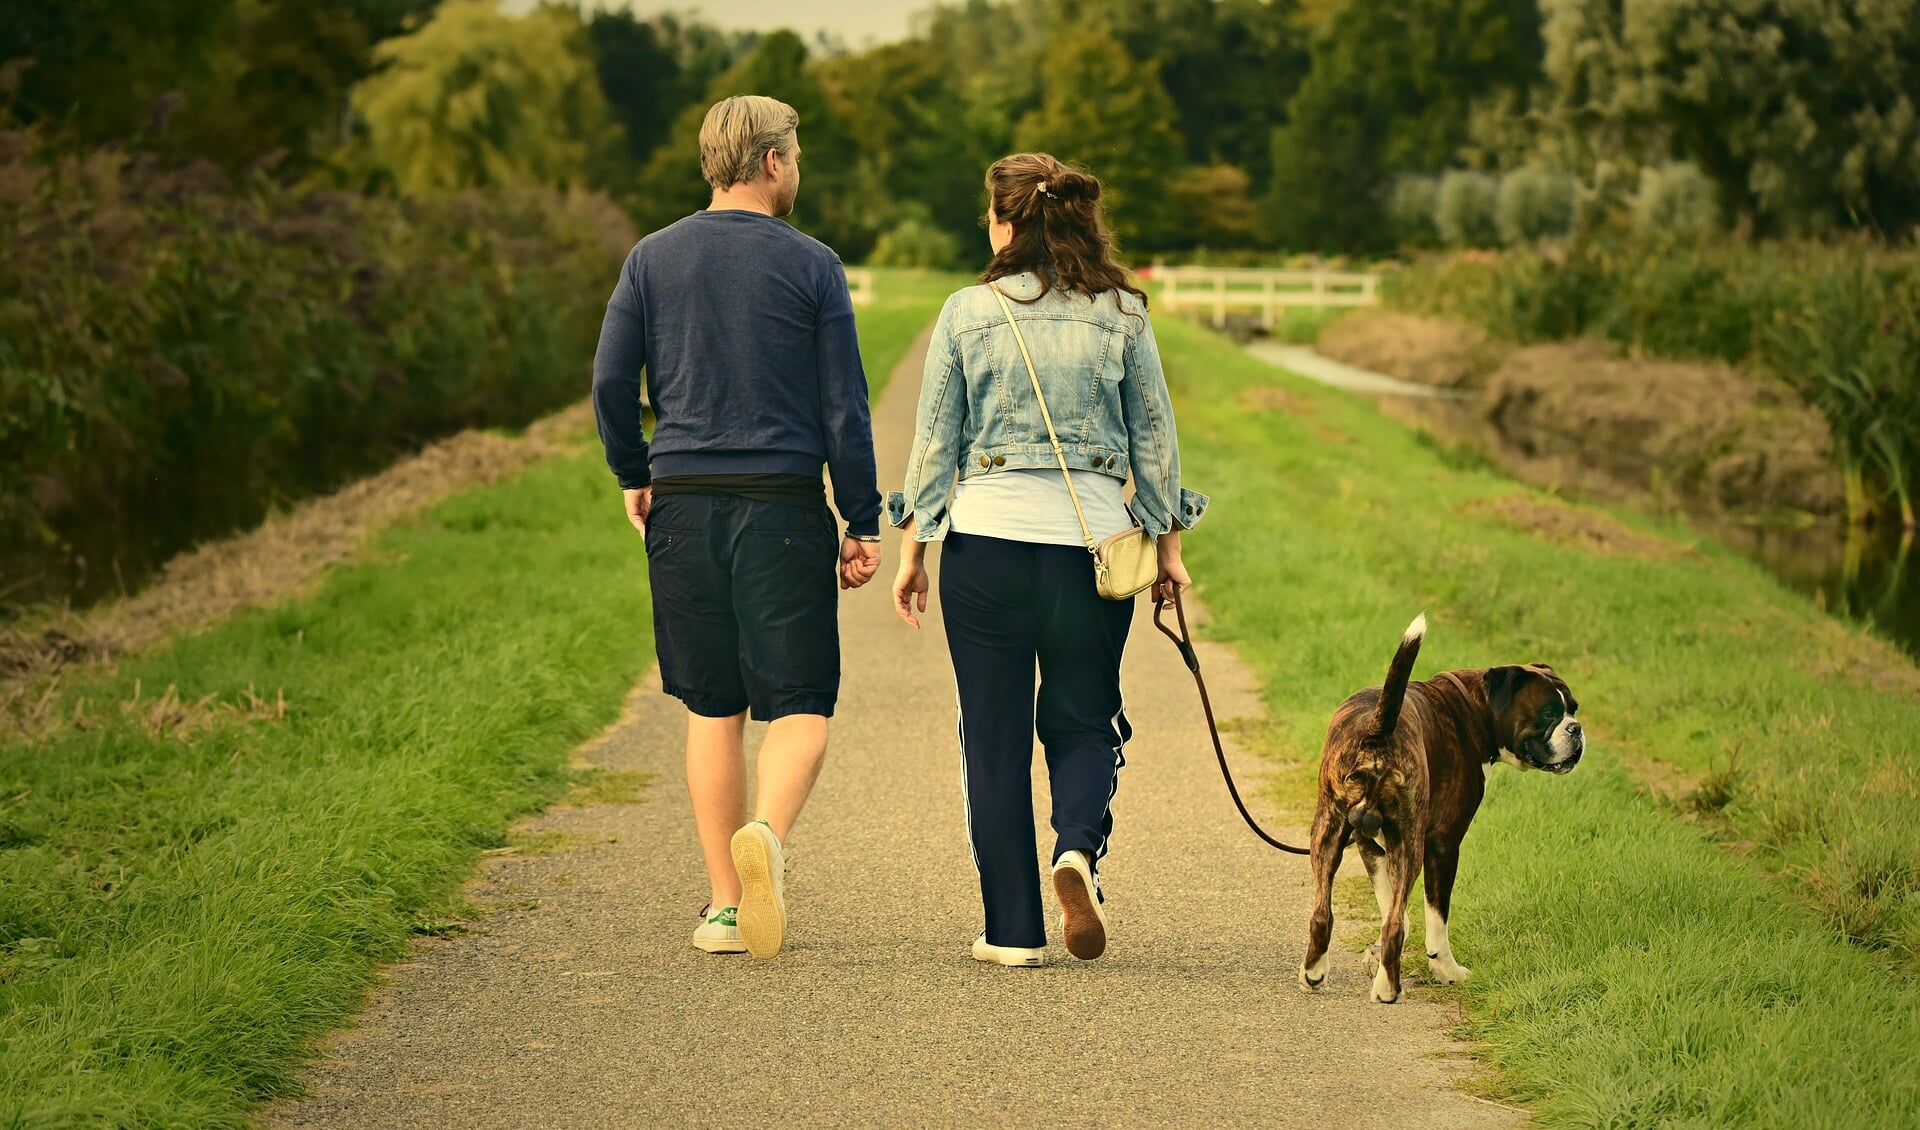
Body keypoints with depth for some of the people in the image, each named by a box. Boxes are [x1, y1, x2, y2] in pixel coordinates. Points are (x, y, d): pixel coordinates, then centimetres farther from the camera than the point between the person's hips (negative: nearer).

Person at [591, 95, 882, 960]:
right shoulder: (811, 266, -2)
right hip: (783, 504, -3)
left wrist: (634, 477, 18)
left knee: (712, 710, 11)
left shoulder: (652, 259, 5)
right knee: (799, 703, 1)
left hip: (684, 504, 3)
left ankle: (724, 905, 11)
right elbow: (844, 407, -3)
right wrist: (864, 524, 3)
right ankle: (765, 835, -28)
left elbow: (611, 382, 2)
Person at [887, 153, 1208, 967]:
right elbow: (1155, 434, 6)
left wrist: (912, 550, 10)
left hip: (986, 535, -1)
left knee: (995, 736, 7)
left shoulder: (968, 313, -1)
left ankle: (1013, 929, 7)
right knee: (1083, 722, 15)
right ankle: (1079, 847, -14)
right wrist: (1168, 544, 15)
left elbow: (934, 441, 2)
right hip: (1091, 535, 1)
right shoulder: (1122, 313, 2)